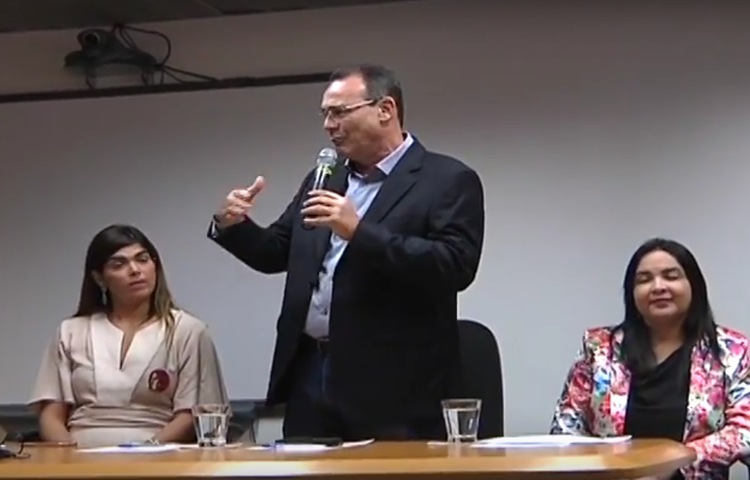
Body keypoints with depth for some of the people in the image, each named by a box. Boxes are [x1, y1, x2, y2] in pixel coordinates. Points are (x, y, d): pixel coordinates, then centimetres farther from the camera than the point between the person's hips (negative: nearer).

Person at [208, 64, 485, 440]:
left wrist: (359, 231, -22)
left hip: (392, 388, -6)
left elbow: (455, 266, -17)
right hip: (309, 376, 6)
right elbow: (275, 254, 23)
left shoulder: (448, 180, -3)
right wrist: (232, 226, 2)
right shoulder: (322, 179, 18)